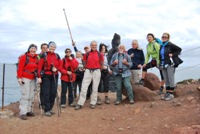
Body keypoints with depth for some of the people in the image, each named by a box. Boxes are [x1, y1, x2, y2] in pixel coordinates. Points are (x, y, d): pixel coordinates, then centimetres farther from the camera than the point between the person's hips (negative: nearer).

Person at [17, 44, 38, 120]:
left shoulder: (36, 58, 10)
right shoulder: (24, 57, -7)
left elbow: (38, 67, 16)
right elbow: (20, 68, -11)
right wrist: (19, 77, -16)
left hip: (33, 79, 6)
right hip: (25, 78, -6)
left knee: (31, 96, 7)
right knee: (25, 95, -10)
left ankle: (28, 110, 16)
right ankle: (23, 113, -7)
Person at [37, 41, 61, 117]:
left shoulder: (57, 56, 8)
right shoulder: (44, 55, -5)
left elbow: (60, 65, 14)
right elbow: (39, 67, -8)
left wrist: (56, 69, -8)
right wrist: (39, 77, -15)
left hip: (54, 76, 5)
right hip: (46, 76, -5)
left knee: (53, 93, 6)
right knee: (46, 93, -4)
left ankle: (50, 108, 20)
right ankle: (47, 110, 3)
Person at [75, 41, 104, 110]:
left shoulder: (100, 54, 1)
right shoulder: (87, 54, 4)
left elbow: (101, 64, 8)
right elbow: (85, 63, 13)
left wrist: (97, 69, 6)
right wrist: (87, 68, 6)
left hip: (96, 72, -1)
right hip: (88, 71, 1)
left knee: (95, 88, 5)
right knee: (84, 87, -4)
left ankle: (93, 103, 15)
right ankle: (80, 103, -1)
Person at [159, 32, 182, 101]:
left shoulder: (170, 45, -7)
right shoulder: (161, 46, 13)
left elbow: (179, 49, -6)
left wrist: (173, 54, -12)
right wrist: (160, 63, 13)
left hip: (170, 64, -7)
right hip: (163, 65, 7)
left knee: (171, 79, -3)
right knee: (166, 80, 11)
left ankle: (171, 94, 3)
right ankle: (167, 93, 18)